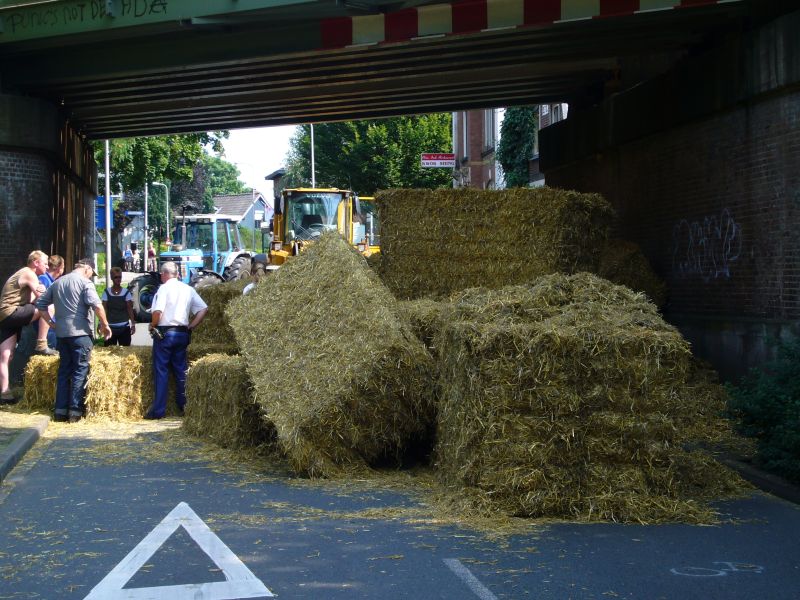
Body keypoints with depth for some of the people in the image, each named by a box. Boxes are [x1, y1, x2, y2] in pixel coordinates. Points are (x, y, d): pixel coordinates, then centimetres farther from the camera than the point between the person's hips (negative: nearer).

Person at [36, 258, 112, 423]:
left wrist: (50, 322, 18)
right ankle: (75, 411, -6)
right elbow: (96, 305, -19)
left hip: (61, 333, 6)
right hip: (80, 332, -6)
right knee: (80, 371, -2)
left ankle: (61, 410, 9)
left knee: (64, 370, 11)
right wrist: (105, 325, -9)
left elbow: (40, 303, 17)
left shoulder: (58, 282, 15)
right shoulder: (85, 282, -6)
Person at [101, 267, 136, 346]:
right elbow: (104, 310, -1)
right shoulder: (106, 293, 2)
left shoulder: (126, 292, 2)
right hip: (110, 327, 0)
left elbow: (130, 309, -2)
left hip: (124, 328, 0)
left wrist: (133, 324, -11)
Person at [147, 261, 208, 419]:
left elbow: (158, 311, -20)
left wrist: (153, 325, -3)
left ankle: (158, 409, -1)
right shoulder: (188, 289, 9)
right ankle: (184, 406, 14)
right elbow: (203, 309, 7)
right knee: (181, 370, 11)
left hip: (165, 333, -5)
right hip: (182, 334, 5)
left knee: (161, 371, -1)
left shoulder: (164, 288, -8)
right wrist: (191, 326, 10)